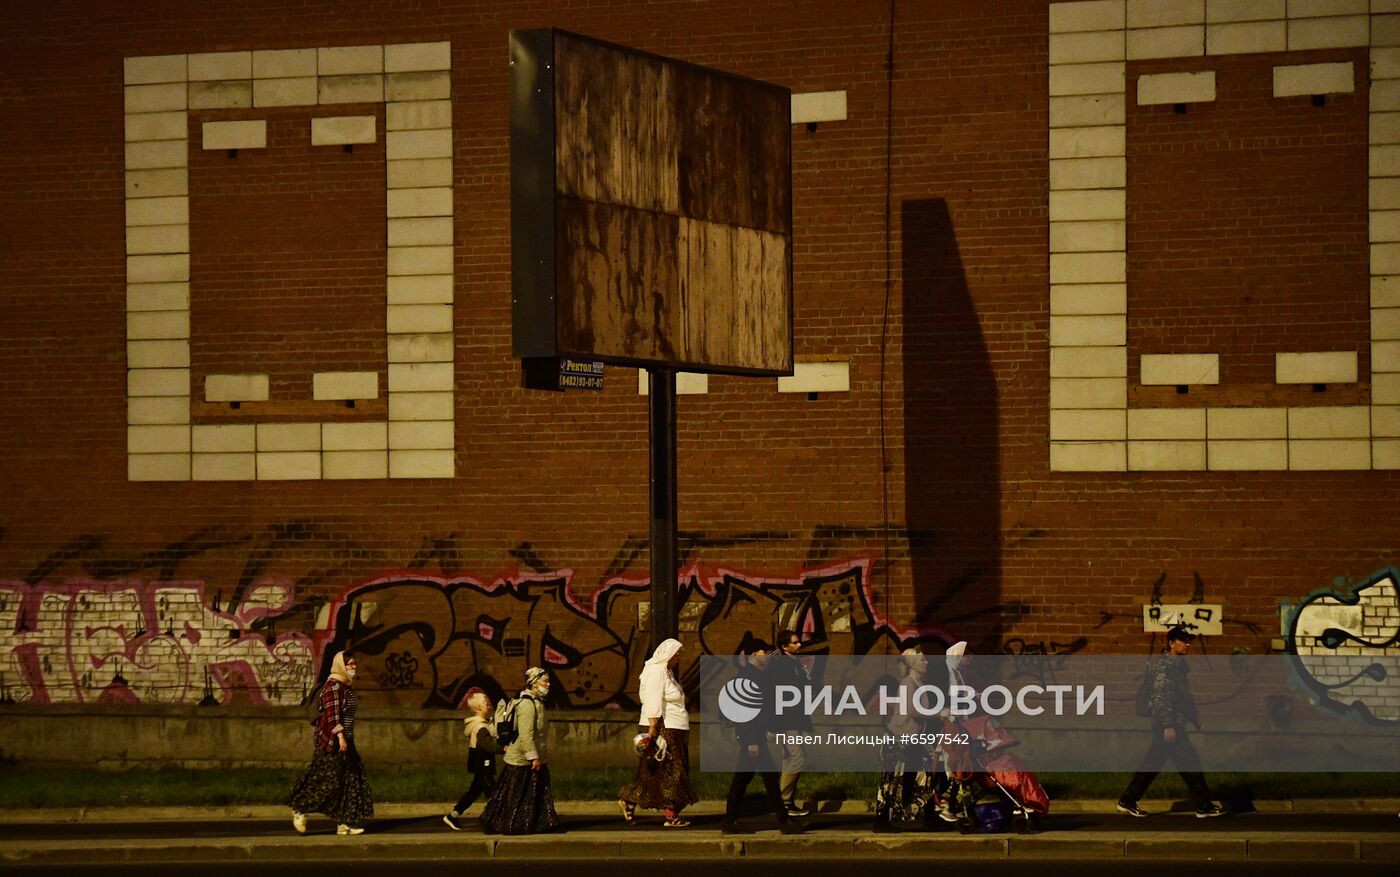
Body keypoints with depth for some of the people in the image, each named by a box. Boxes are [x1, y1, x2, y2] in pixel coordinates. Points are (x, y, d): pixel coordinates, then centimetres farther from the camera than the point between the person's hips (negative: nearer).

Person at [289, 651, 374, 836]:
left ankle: (345, 823, 6)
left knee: (351, 779, 5)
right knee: (329, 780, -7)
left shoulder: (346, 686, 16)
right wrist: (340, 737, -28)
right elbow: (332, 714, -22)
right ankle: (299, 810, 8)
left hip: (344, 740, 10)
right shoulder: (333, 686, -15)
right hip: (331, 742, -10)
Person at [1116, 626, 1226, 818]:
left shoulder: (1178, 664, 17)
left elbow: (1184, 696, 25)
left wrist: (1195, 718, 23)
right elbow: (1161, 696, -21)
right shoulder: (1164, 665, -15)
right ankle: (1204, 806, 1)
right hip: (1168, 724, -10)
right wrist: (1168, 726, -25)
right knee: (1190, 764, -5)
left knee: (1152, 765, 12)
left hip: (1174, 723, 10)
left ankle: (1127, 801, 16)